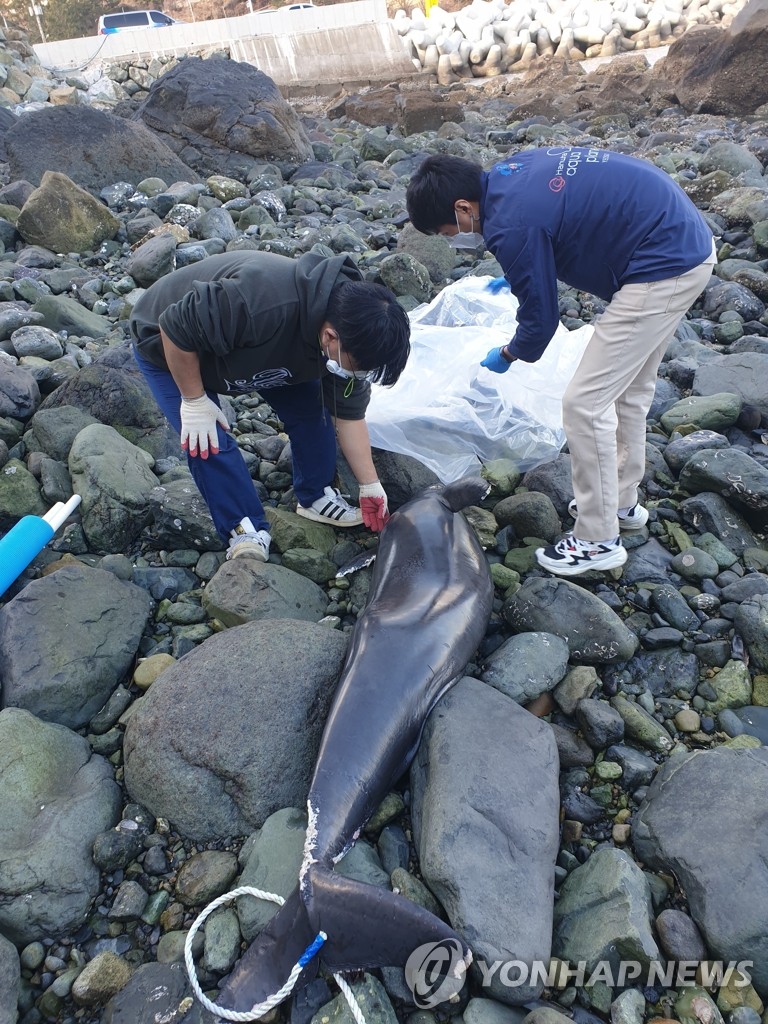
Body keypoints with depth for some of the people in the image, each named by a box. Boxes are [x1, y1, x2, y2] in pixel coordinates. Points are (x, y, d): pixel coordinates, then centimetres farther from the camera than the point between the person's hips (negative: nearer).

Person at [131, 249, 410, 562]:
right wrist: (194, 400, -25)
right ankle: (245, 531, -1)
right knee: (208, 443, -20)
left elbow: (349, 413, -10)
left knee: (311, 406, -4)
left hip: (247, 344, 6)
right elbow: (174, 329, -34)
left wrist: (370, 486, -6)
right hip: (171, 348, -5)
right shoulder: (260, 303, -46)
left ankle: (316, 498, 15)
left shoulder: (348, 333, -21)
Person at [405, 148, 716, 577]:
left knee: (585, 403, -6)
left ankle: (598, 541, 8)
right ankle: (622, 501, 37)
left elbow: (541, 317, -10)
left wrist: (506, 356, 10)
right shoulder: (507, 171, 6)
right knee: (629, 389, 19)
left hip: (663, 268, -10)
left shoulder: (511, 225, -21)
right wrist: (514, 275, 26)